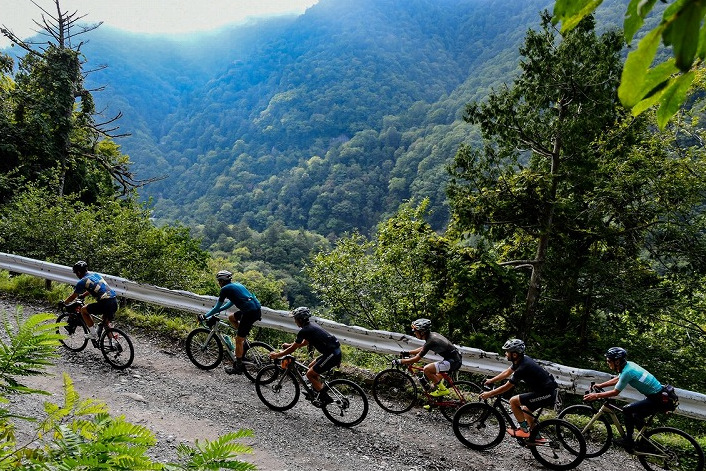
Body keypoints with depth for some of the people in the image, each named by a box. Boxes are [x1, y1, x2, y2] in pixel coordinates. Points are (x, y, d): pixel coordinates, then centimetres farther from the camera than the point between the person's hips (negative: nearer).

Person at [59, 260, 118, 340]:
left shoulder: (82, 281, 0)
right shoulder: (95, 274, 21)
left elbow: (73, 297, 11)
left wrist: (63, 303, 29)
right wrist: (83, 295, 52)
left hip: (105, 303, -7)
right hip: (115, 301, 8)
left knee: (83, 310, 15)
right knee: (106, 323, 28)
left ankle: (93, 334, 16)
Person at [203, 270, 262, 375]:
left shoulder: (225, 289, 1)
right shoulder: (236, 285, 24)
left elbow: (217, 307, 6)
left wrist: (205, 316, 19)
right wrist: (217, 310, 40)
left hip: (250, 313, -8)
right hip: (257, 309, 8)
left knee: (238, 340, 3)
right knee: (231, 317, 27)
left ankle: (238, 367, 11)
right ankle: (243, 335, 22)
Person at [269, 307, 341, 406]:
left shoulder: (304, 330, -12)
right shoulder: (311, 326, 15)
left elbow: (292, 349, -6)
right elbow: (305, 342, 30)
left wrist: (276, 355, 5)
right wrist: (290, 345, 32)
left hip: (332, 355, -9)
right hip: (334, 351, 9)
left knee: (310, 374, -2)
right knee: (311, 367, 20)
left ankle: (325, 398, 2)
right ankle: (322, 388, 23)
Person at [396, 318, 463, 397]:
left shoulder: (430, 342, -20)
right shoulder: (432, 335, 7)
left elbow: (416, 359, -16)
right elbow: (422, 349, 25)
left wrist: (400, 361, -7)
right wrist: (408, 353, 23)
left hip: (453, 361, -10)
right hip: (456, 359, 10)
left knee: (427, 369, -18)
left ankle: (442, 389, -3)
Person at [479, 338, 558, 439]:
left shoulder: (522, 368, -24)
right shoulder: (522, 359, 3)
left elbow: (506, 387, -15)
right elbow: (507, 372, 19)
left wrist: (488, 394, -5)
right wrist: (491, 380, 24)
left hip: (546, 394, -10)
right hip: (549, 392, 10)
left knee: (513, 401, -9)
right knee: (526, 410, 22)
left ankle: (524, 430, 2)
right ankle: (536, 437, 30)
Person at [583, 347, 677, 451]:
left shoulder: (627, 372, -22)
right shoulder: (628, 365, 4)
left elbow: (615, 392, -16)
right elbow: (617, 379, 22)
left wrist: (596, 395, -10)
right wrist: (600, 386, 21)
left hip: (660, 400, -10)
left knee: (628, 410, -11)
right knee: (635, 415, 17)